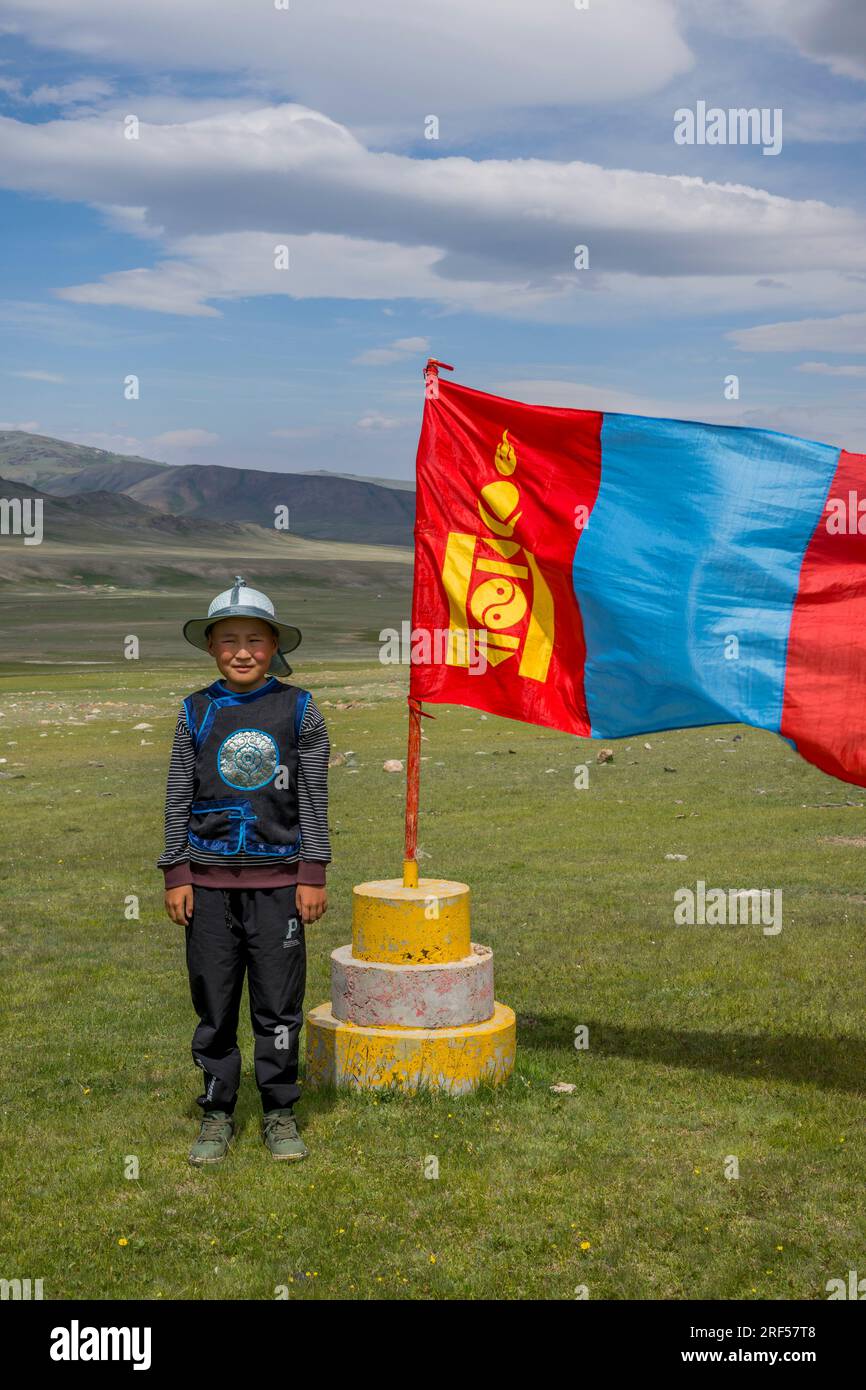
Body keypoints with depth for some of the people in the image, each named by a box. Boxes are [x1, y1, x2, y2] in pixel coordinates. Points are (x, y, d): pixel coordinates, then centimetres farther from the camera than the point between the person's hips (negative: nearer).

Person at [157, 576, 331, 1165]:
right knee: (214, 1004, 7)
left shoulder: (298, 708, 2)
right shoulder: (196, 711, 5)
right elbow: (179, 798, 7)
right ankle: (217, 1114, 20)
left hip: (278, 878, -1)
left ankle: (280, 1113, 19)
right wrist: (176, 874, 2)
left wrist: (313, 875, -2)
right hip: (209, 879, 1)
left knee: (279, 1005, 4)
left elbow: (314, 798, 3)